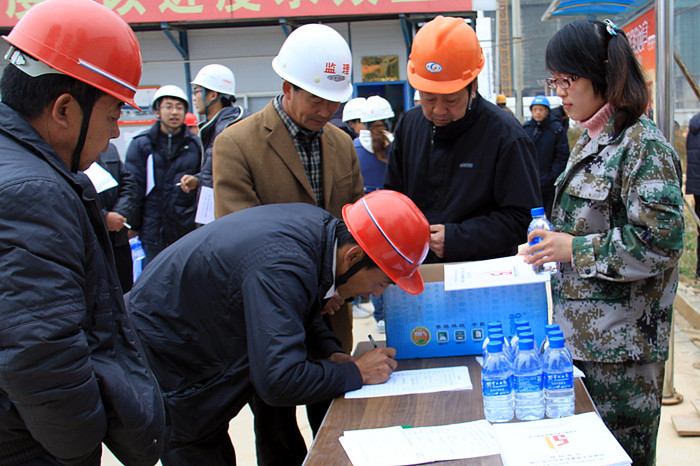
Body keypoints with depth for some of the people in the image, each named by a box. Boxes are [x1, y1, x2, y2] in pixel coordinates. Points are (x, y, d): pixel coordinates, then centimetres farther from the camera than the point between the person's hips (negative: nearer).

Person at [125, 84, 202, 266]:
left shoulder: (194, 145, 6)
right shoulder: (141, 144, 2)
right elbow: (134, 188, 1)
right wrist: (133, 225, -1)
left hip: (188, 230, 1)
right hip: (154, 230, -1)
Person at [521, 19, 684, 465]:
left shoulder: (643, 144, -15)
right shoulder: (590, 140, 13)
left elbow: (660, 241, -22)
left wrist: (576, 250, -18)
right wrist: (553, 239, 6)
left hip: (620, 342, -8)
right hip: (580, 330, 8)